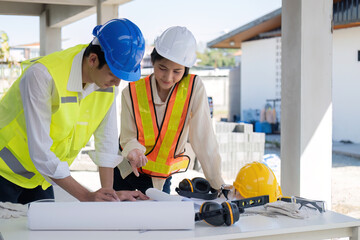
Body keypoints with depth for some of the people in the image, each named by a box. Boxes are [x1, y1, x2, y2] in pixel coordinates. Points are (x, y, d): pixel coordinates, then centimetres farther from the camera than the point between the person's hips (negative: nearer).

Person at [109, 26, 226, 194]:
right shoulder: (132, 92, -15)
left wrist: (218, 184, -18)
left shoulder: (194, 87, -18)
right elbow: (129, 137, -9)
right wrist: (133, 150, -33)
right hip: (126, 170, 1)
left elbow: (203, 138, -17)